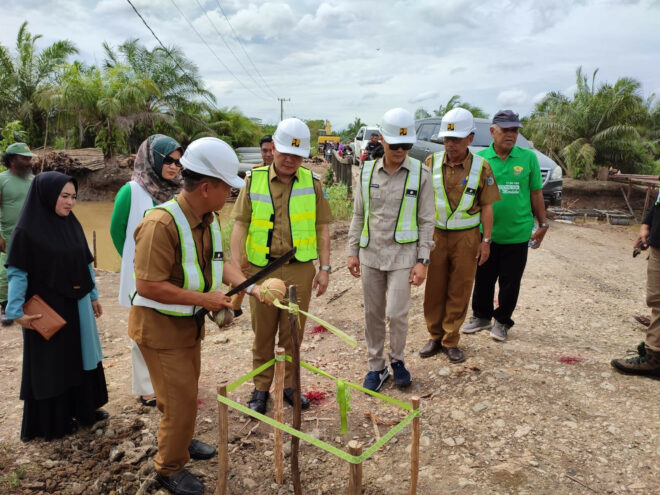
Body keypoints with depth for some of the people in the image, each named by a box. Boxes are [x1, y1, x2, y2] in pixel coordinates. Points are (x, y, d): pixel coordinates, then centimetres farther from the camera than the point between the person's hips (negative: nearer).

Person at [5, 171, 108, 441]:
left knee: (81, 356, 16)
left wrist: (93, 296, 14)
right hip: (46, 308, -6)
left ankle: (84, 409, 33)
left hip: (76, 305, 7)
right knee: (51, 363, 7)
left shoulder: (72, 224, 3)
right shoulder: (27, 229, -16)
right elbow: (17, 272, -14)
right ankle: (52, 422, 24)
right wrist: (17, 311, -17)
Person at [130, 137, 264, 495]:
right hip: (160, 325, -8)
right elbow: (148, 287, -30)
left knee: (186, 388, 24)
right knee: (181, 398, 2)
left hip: (189, 321, 8)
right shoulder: (161, 224, -30)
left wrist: (251, 286, -5)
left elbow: (217, 262, 9)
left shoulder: (210, 218, -4)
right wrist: (204, 298, -26)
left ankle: (180, 441, 49)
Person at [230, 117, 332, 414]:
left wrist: (325, 268, 1)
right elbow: (240, 226, 0)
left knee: (294, 333, 11)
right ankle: (261, 388, 28)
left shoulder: (313, 183, 2)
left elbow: (322, 229, 5)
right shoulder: (254, 181, 0)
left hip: (300, 270, 1)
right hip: (261, 269, 0)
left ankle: (290, 385, 30)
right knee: (262, 333, 11)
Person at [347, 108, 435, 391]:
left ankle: (397, 360, 23)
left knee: (397, 313, -5)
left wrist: (422, 260, -8)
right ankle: (376, 366, 27)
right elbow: (358, 215, 10)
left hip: (403, 254, -3)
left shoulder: (421, 174, -4)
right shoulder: (367, 171, 4)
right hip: (370, 253, 3)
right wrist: (352, 251, 6)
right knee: (373, 314, 10)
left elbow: (426, 221, -3)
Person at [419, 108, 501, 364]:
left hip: (466, 237, -1)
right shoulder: (432, 163, -1)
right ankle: (435, 336, 26)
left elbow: (486, 207, -1)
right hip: (435, 235, 1)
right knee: (434, 289, 9)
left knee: (459, 292, 7)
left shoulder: (481, 167, -4)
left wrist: (486, 240, -4)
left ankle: (451, 341, 21)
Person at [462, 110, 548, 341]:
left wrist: (542, 224, 5)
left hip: (517, 234, 0)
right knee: (483, 279, 13)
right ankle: (481, 316, 33)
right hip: (486, 233, 1)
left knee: (510, 283, 9)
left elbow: (536, 193, 6)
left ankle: (502, 321, 28)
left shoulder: (528, 157, 0)